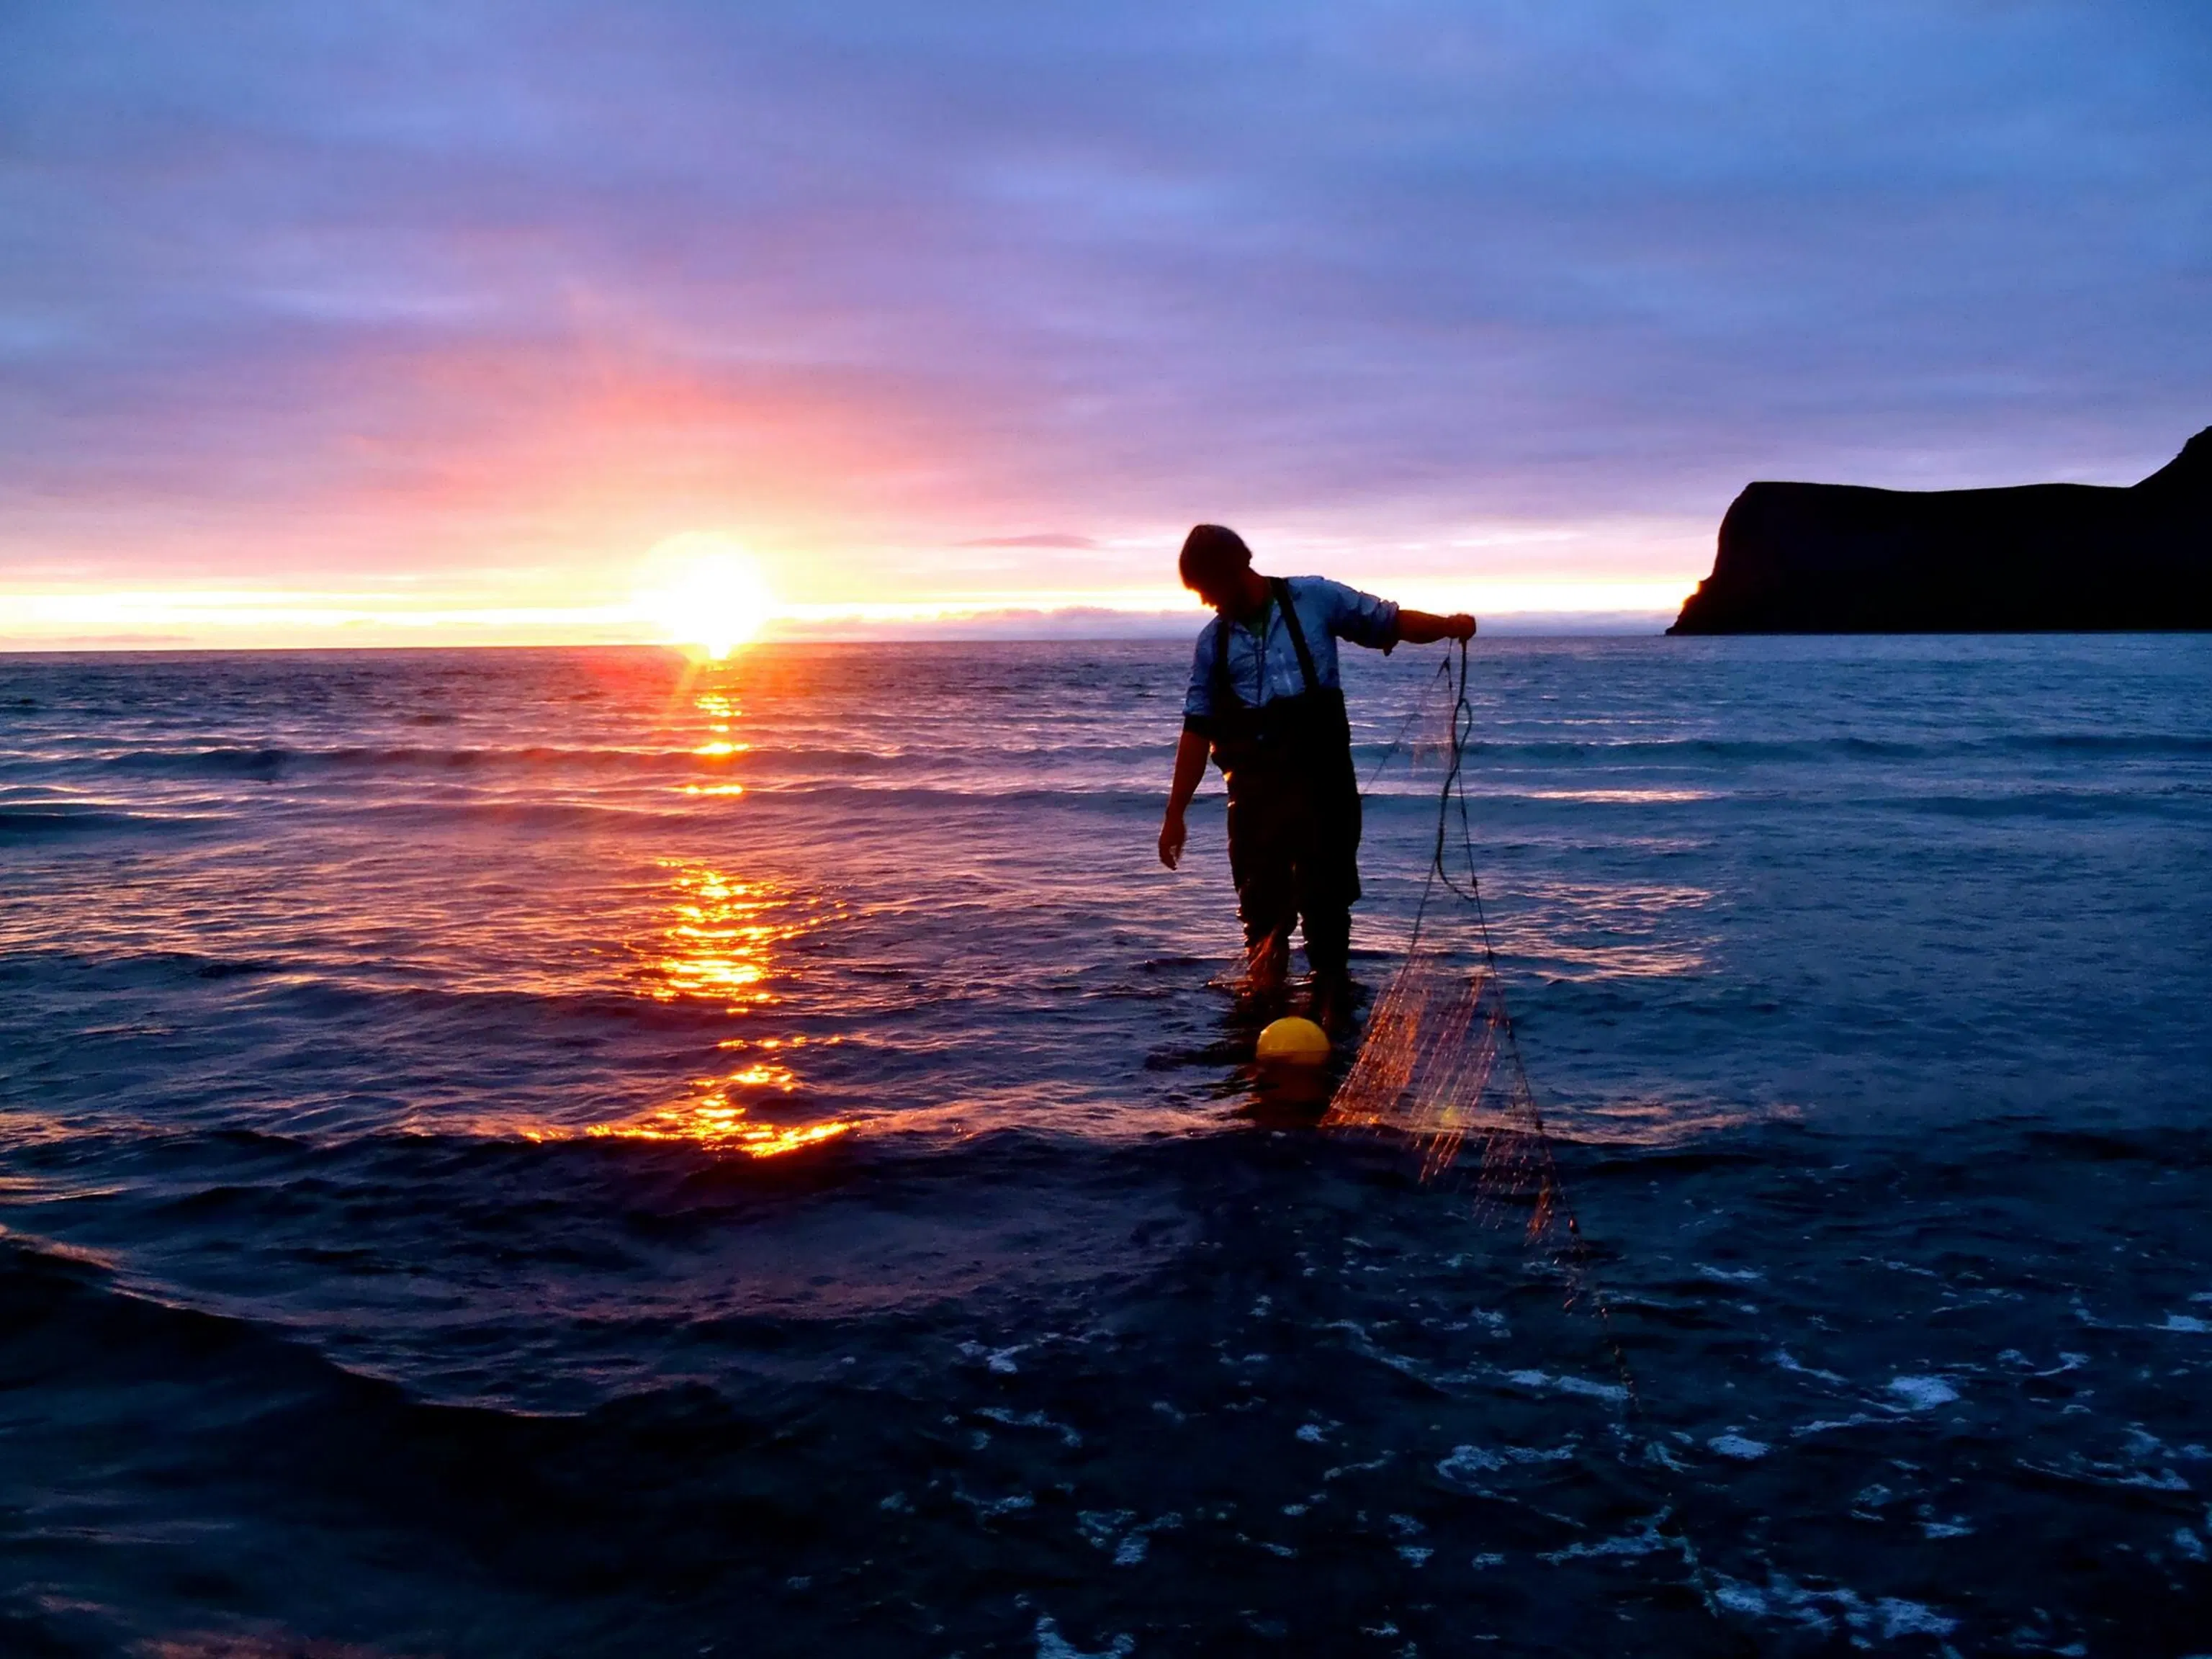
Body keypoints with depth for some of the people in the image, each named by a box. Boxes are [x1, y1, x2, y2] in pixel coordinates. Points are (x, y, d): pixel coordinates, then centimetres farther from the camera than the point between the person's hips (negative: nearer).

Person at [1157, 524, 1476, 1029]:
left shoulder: (1315, 599, 2)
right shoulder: (1213, 640, 10)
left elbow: (1391, 622, 6)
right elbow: (1198, 728, 9)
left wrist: (1447, 625, -14)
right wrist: (1175, 812, 6)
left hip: (1321, 778, -2)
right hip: (1254, 785, 3)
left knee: (1325, 897, -3)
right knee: (1260, 899, 1)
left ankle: (1330, 1002, 7)